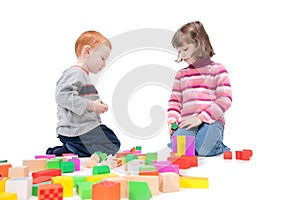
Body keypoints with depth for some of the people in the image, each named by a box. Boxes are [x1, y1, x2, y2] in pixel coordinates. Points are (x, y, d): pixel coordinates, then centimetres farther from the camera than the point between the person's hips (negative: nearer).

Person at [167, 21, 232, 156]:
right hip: (188, 122, 3)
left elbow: (225, 99, -5)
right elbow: (175, 100, 19)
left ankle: (219, 145, 7)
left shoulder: (217, 69, 4)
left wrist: (201, 117, -15)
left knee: (202, 149, -27)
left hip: (211, 120, -3)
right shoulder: (181, 74, 18)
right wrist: (172, 119, -2)